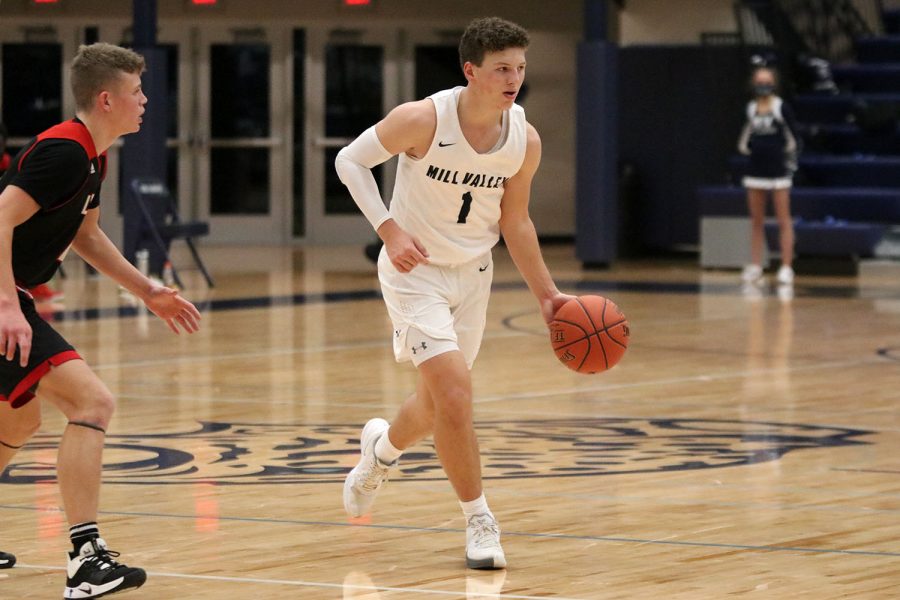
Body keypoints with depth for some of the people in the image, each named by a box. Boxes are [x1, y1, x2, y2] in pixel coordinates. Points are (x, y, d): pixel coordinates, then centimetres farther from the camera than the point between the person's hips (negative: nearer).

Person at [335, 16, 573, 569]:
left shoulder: (525, 141, -11)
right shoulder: (424, 120, -24)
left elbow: (514, 221, 4)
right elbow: (351, 160, -11)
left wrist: (546, 292, 1)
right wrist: (388, 229, -22)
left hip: (473, 273, 5)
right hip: (415, 269, -5)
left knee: (439, 404, 16)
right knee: (455, 392, -18)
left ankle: (382, 448, 50)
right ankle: (480, 521, -5)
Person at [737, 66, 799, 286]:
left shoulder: (781, 109, -6)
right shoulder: (750, 109, 8)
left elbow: (792, 137, -2)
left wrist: (791, 161, -4)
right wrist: (745, 146, 5)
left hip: (778, 169, -5)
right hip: (756, 169, 5)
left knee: (783, 220, -2)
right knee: (756, 221, 9)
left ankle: (786, 268, -1)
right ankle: (755, 266, 14)